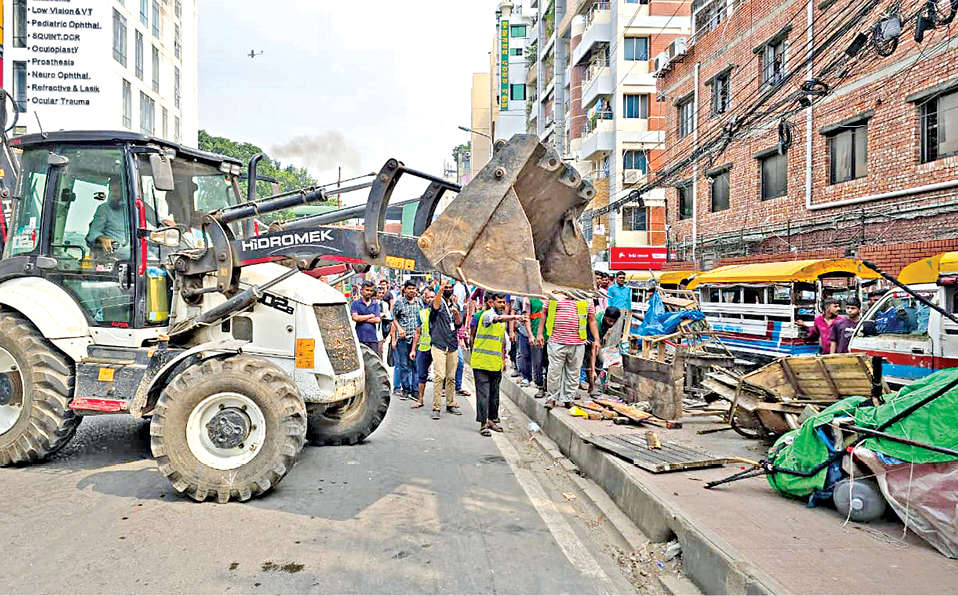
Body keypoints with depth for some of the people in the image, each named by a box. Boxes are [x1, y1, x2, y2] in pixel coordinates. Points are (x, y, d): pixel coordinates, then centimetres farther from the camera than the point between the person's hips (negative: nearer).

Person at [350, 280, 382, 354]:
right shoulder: (355, 303, 7)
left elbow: (377, 320, 1)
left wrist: (362, 318, -3)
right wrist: (371, 316, -1)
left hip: (373, 339, 2)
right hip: (360, 339, -2)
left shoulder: (375, 304, 13)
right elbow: (355, 317, -8)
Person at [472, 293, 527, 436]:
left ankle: (492, 419, 23)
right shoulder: (487, 314, -11)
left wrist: (503, 358, 22)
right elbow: (498, 318, -35)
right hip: (482, 362, -7)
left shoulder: (503, 319, 15)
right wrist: (515, 317, -49)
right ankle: (483, 423, 0)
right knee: (483, 393, -5)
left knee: (494, 393, 12)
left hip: (496, 364, 7)